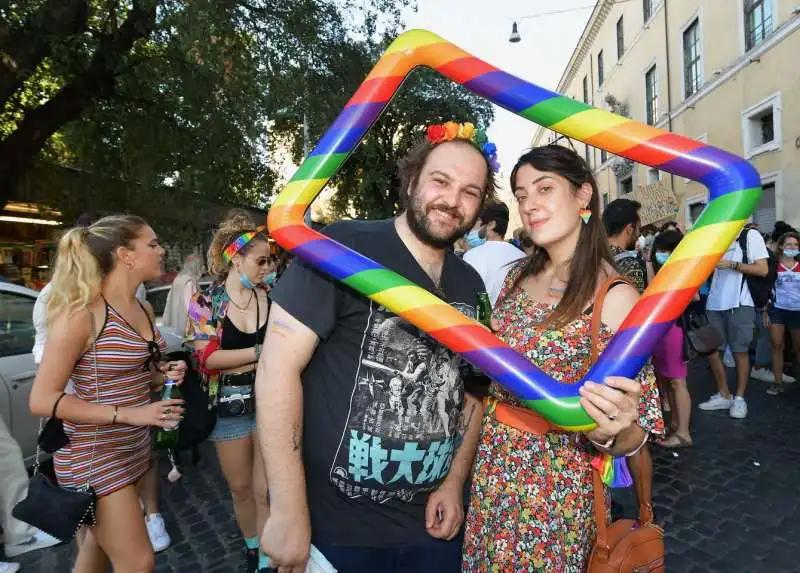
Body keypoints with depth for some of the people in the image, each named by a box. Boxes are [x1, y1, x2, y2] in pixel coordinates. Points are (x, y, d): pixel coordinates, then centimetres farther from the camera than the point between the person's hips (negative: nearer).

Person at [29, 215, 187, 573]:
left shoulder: (144, 308, 4)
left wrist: (165, 374, -3)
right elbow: (42, 400, -20)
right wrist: (128, 414, -25)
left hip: (134, 447, 8)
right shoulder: (82, 312, -20)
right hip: (94, 454, -8)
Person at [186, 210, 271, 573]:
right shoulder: (205, 302, -6)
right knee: (240, 488, 17)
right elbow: (207, 358, -13)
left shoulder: (271, 298, -1)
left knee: (266, 490, 3)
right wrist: (260, 353, -17)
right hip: (230, 409, 0)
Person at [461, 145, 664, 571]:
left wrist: (606, 433, -35)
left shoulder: (616, 298, -19)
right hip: (492, 471, 6)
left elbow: (634, 436, -16)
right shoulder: (519, 276, 0)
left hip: (557, 486, -6)